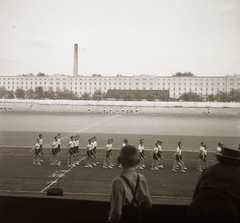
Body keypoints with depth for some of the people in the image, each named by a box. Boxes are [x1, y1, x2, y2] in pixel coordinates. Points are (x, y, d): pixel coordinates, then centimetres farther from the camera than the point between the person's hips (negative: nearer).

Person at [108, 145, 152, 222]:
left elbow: (116, 211, -22)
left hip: (123, 219, -5)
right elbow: (148, 204, 3)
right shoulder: (141, 179, -7)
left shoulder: (118, 181, -24)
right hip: (136, 218, 5)